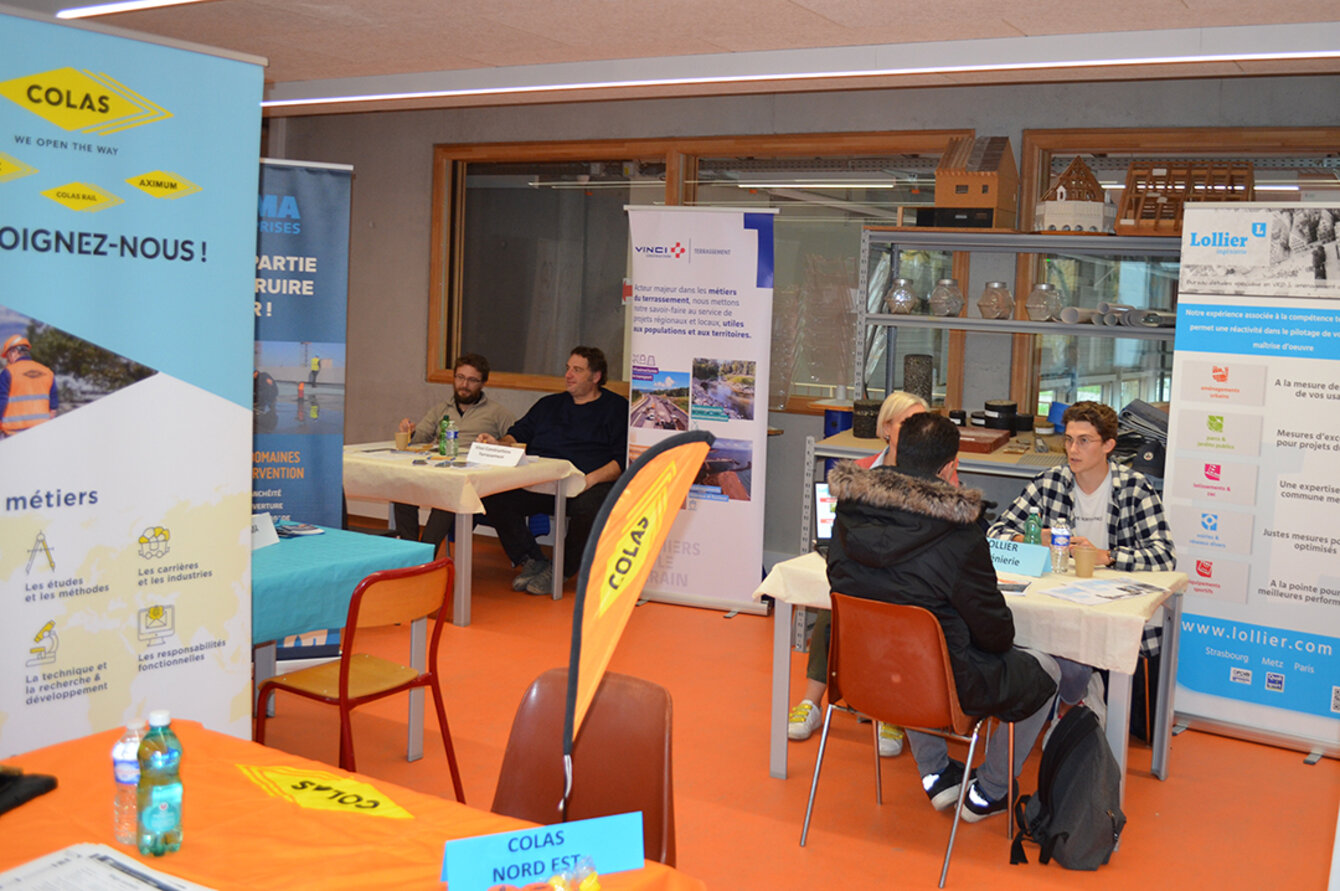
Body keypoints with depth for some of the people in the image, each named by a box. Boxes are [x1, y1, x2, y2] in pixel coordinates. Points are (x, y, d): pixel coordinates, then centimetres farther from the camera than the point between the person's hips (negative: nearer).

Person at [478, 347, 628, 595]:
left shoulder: (617, 408, 10)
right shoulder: (549, 405, 29)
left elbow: (624, 458, -2)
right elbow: (519, 434, 26)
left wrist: (591, 479, -17)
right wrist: (498, 444, 2)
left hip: (592, 483, -4)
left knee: (588, 509, -39)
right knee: (495, 497, -22)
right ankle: (532, 562, -12)